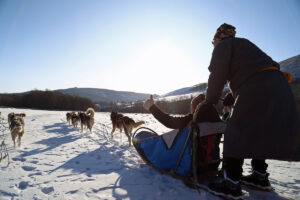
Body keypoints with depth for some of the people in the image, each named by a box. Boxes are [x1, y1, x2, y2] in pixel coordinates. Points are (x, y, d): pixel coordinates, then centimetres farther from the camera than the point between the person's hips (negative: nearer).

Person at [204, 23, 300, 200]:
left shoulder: (223, 45, 6)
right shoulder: (244, 45, 32)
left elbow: (218, 76, -5)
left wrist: (210, 102, 4)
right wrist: (230, 99, 27)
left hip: (257, 90, -9)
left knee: (237, 135, -6)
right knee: (258, 133, 17)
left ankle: (232, 183, -5)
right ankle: (260, 176, 27)